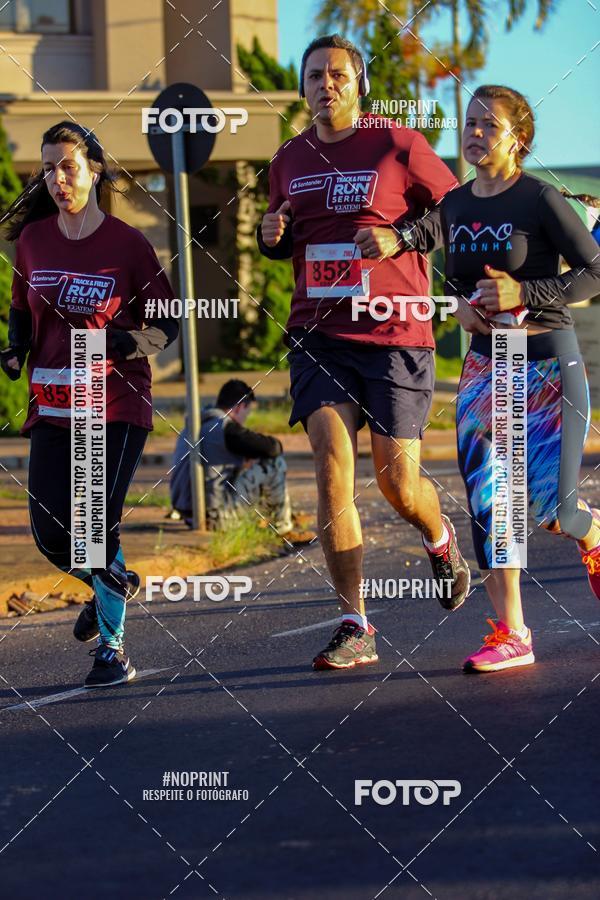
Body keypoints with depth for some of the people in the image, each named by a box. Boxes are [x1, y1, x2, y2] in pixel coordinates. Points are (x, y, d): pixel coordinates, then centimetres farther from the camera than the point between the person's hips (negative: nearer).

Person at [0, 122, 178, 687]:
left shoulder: (128, 244, -6)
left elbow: (167, 325, 0)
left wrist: (127, 342, -20)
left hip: (117, 406, -4)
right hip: (52, 407, 4)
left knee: (97, 524, -11)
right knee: (52, 536, 0)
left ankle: (112, 646, 5)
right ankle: (109, 586, 34)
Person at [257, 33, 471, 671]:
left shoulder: (398, 147, -2)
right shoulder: (289, 161, 12)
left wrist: (400, 237, -13)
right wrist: (271, 235, 3)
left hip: (395, 333, -3)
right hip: (319, 335, 3)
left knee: (398, 482, -2)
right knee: (332, 471, -11)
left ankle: (441, 541, 36)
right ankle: (354, 628, -8)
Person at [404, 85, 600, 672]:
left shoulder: (540, 200, -10)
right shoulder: (452, 206, 6)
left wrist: (523, 293, -18)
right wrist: (460, 306, 2)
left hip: (549, 364, -5)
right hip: (486, 364, 5)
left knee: (548, 506, -8)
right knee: (485, 499, -5)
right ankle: (510, 635, 1)